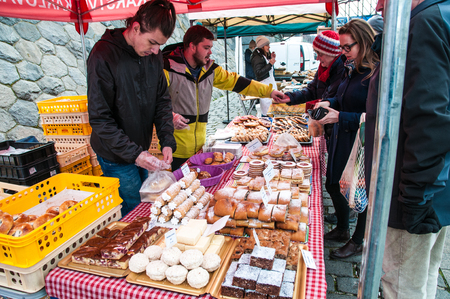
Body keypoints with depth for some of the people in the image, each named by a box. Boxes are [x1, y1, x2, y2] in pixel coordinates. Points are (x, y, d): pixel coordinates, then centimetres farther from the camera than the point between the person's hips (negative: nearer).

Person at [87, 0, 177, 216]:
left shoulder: (153, 54, -2)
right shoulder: (104, 55, -20)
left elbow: (162, 99, 3)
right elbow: (100, 118, -19)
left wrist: (167, 141, -9)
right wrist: (133, 153, -24)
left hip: (142, 151, 6)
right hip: (116, 155, -5)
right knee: (133, 210, 4)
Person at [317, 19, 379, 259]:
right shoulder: (352, 69, 7)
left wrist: (340, 117, -24)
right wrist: (329, 103, 0)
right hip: (342, 140, 9)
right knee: (332, 185, 17)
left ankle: (358, 242, 32)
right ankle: (342, 230, 41)